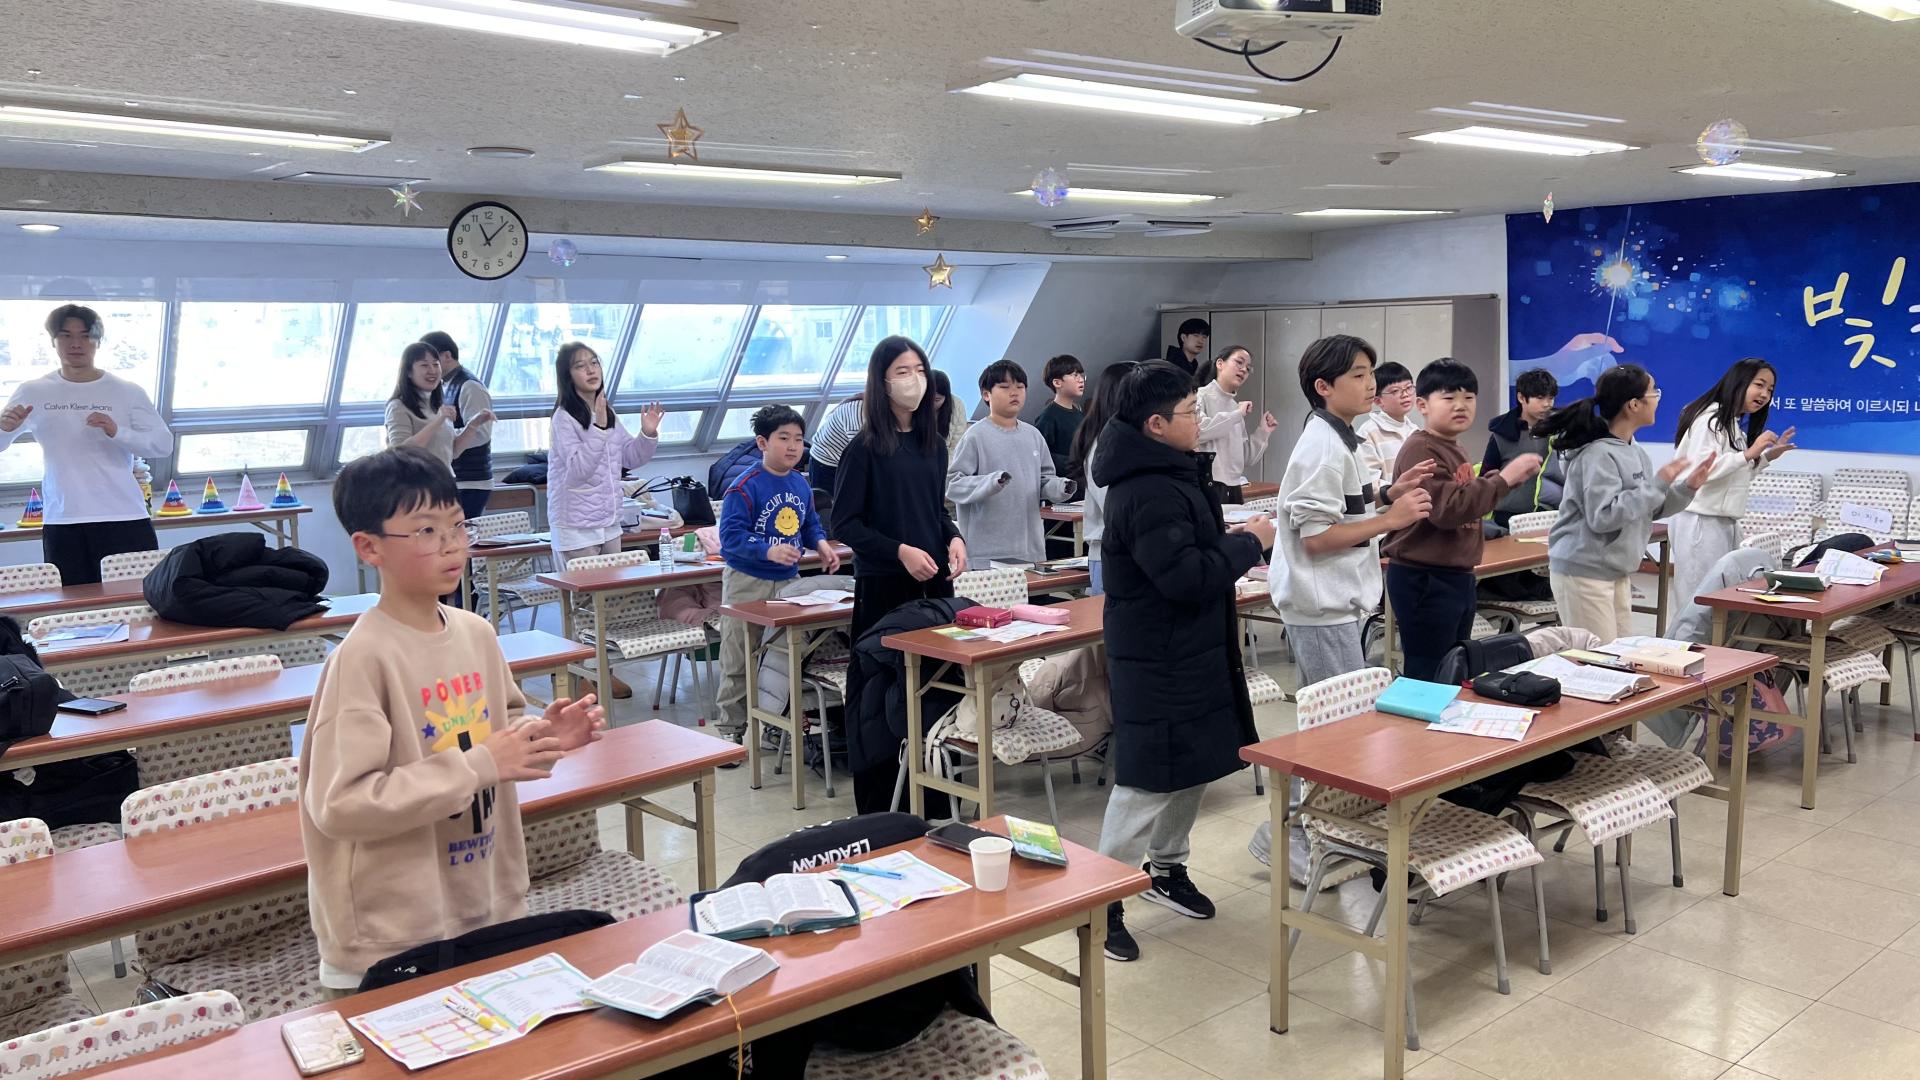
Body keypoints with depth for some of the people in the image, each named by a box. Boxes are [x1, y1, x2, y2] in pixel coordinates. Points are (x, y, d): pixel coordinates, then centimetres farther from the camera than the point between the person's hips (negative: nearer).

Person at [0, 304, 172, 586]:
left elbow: (164, 444, -3)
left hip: (125, 519, -1)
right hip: (62, 523, 1)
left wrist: (117, 432, -18)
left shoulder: (127, 392, 4)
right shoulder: (33, 392, 9)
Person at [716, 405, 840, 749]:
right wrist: (768, 551, -34)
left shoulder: (801, 484, 5)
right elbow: (731, 534, -22)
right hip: (747, 582, -6)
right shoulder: (745, 486, -17)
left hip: (788, 580, 6)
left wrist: (821, 545, -4)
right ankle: (731, 728, 15)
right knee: (738, 662, 4)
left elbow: (811, 524, 17)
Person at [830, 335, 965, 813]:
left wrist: (954, 539, 0)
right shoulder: (865, 448, -7)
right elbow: (845, 523, -8)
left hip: (934, 582, 5)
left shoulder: (934, 444, 10)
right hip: (883, 588, -5)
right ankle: (876, 810, 11)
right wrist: (900, 551, -18)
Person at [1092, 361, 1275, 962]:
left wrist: (1227, 541, 5)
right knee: (1148, 778, -4)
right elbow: (1186, 579, -28)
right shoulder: (1147, 493, -24)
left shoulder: (1165, 475, 11)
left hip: (1189, 653, 11)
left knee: (1192, 767, 20)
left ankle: (1167, 868, 36)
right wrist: (1250, 545, -15)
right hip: (1159, 660, -11)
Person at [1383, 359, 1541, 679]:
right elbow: (1448, 508, -27)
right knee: (1428, 678, -4)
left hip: (1457, 577, 10)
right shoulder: (1420, 449, -17)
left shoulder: (1454, 449, 13)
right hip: (1424, 581, -10)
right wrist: (1503, 478, -22)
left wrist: (1502, 481, 7)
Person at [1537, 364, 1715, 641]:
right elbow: (1603, 517, -27)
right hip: (1583, 572, -9)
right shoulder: (1598, 454, -19)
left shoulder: (1633, 450, 9)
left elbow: (1649, 509, 16)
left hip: (1615, 572, 9)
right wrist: (1658, 483, -22)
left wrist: (1687, 487, 1)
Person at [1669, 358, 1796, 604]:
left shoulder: (1735, 426, 18)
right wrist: (1750, 453, -21)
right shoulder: (1710, 419, -12)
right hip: (1701, 522, -10)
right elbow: (1701, 470, -24)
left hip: (1725, 522, 10)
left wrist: (1768, 456, 13)